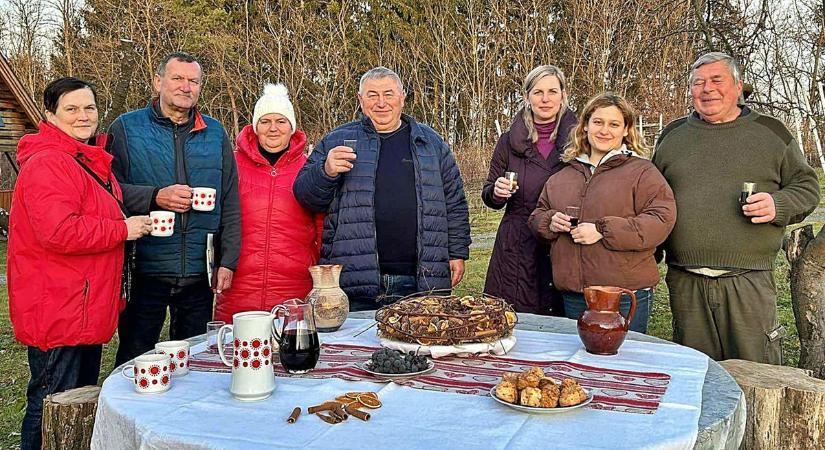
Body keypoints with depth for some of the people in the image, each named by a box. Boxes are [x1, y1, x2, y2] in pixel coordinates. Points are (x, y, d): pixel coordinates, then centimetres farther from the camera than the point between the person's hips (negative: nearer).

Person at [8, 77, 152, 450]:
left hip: (88, 308, 11)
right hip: (57, 311, -10)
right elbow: (59, 231, -29)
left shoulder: (91, 161, 16)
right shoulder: (47, 164, -17)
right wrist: (123, 229, -20)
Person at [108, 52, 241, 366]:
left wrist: (228, 261, 4)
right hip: (144, 269, -2)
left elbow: (230, 203, 10)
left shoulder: (215, 133, 11)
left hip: (200, 273, 3)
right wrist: (155, 197, -19)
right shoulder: (126, 128, 3)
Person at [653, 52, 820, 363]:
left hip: (749, 281, -2)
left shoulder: (771, 133, 8)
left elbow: (806, 186, 10)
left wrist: (778, 205, -12)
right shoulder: (672, 136, 13)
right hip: (685, 282, 2)